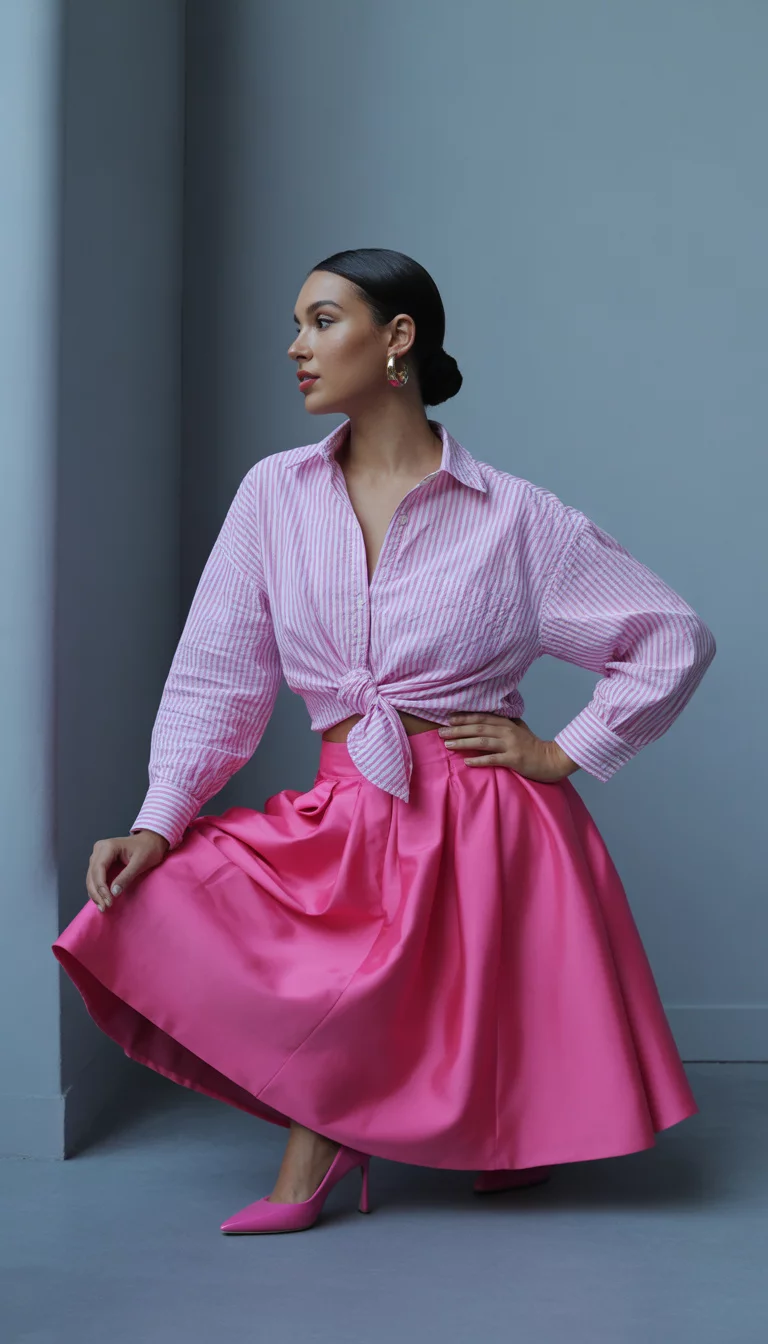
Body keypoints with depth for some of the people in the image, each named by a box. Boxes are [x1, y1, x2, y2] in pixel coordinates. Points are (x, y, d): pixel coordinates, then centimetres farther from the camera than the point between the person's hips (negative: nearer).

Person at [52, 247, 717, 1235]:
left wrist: (563, 755, -3)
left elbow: (675, 641, 2)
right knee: (152, 910, -20)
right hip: (345, 819, 3)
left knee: (512, 1130, -6)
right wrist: (156, 824, -7)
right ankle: (327, 1126, -1)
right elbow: (217, 675, 3)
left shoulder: (513, 516, -3)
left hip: (485, 821, -3)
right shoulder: (274, 494, 4)